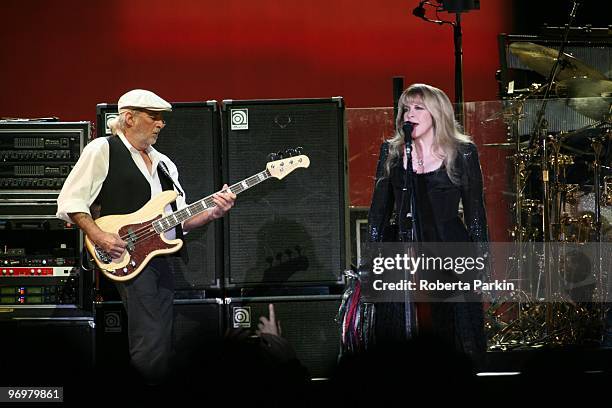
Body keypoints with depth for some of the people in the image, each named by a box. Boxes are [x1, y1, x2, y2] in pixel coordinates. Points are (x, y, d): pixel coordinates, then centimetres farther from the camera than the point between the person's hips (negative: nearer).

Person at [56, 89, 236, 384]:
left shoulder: (163, 164, 22)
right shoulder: (103, 150, 0)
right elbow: (70, 201, -5)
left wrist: (212, 213, 1)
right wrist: (98, 237, -17)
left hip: (161, 258, 8)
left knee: (163, 349, 6)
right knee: (150, 348, -19)